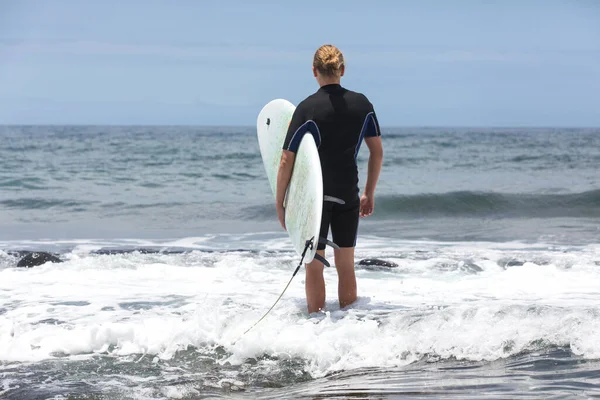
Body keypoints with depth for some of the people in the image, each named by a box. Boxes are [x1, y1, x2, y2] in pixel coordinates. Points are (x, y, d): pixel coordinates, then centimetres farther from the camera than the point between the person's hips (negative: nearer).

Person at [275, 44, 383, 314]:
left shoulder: (307, 108, -12)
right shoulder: (362, 104, 0)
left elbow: (286, 162, -12)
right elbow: (377, 152, 6)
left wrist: (279, 203, -3)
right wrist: (369, 193, 16)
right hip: (348, 196, 4)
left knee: (314, 266, 5)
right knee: (346, 266, 12)